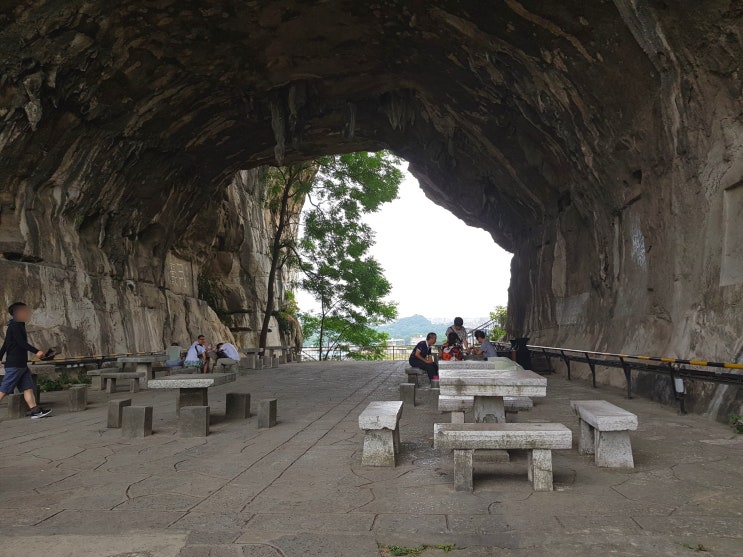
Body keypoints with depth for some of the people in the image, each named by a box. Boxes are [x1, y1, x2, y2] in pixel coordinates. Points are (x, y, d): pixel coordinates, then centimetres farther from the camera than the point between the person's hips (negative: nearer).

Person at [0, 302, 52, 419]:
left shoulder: (19, 325, 18)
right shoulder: (15, 325, -11)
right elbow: (21, 343, -20)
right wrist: (36, 351, -24)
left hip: (22, 364, 9)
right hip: (14, 365, -9)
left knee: (28, 388, 2)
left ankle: (35, 411, -2)